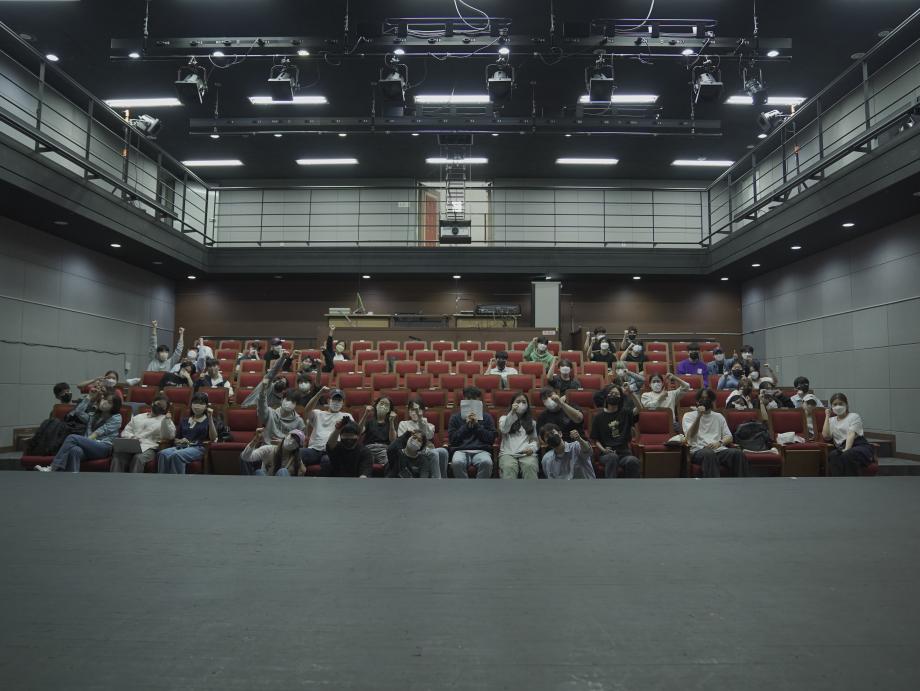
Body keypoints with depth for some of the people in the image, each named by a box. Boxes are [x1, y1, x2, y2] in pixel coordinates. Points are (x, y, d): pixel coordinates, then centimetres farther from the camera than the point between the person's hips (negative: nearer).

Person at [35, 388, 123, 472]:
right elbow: (78, 412, 11)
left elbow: (98, 433, 1)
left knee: (72, 437, -25)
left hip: (104, 447, -4)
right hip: (89, 447, 5)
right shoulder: (92, 415, 30)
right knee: (75, 450, -34)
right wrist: (89, 397, 13)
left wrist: (86, 440, -9)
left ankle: (52, 469, -28)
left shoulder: (116, 418, 12)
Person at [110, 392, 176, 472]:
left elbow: (170, 436, 2)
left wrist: (167, 420, -11)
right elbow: (125, 432, 20)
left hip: (148, 447, -3)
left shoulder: (165, 419, 18)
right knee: (118, 455, -30)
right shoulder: (138, 417, 29)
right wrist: (132, 437, -2)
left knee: (138, 458, -36)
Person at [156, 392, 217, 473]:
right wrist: (180, 441, 2)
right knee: (163, 454, -29)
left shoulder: (208, 421, 12)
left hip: (198, 448, -5)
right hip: (181, 446, 5)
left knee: (177, 455, -36)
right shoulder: (184, 420, 28)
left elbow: (213, 438, -6)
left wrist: (210, 418, -15)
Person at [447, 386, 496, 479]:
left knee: (486, 462, -36)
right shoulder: (455, 417, 15)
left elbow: (491, 438, 7)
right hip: (461, 450, 0)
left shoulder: (487, 417, 16)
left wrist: (477, 425, -3)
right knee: (457, 462, -36)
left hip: (481, 450, 0)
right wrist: (466, 426, -4)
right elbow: (452, 439, 6)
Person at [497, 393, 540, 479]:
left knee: (530, 466, -34)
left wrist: (532, 448, -5)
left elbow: (536, 440, 18)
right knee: (509, 467, -35)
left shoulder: (532, 422, 26)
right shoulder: (504, 418, 21)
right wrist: (512, 413, -10)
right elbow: (503, 430, -1)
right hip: (508, 453, -1)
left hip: (527, 454, 1)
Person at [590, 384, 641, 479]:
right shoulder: (599, 417, 11)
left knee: (633, 461, -32)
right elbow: (596, 440, 9)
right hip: (607, 455, -1)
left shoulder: (626, 413, 13)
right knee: (612, 457, -36)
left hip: (624, 453, 1)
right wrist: (603, 450, -10)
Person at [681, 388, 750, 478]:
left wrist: (719, 443, -8)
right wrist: (699, 416, -17)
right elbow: (690, 435, -6)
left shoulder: (719, 416, 25)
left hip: (718, 449, 4)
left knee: (738, 453, -28)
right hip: (698, 450, -4)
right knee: (709, 454, -40)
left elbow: (729, 437, 16)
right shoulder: (688, 416, 12)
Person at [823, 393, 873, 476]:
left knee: (847, 455, -39)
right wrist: (827, 416, 12)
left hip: (859, 446, -2)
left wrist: (847, 450, -24)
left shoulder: (854, 416, 13)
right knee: (833, 455, -36)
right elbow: (826, 436, 5)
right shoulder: (832, 420, 25)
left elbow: (851, 434, -6)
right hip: (841, 448, 2)